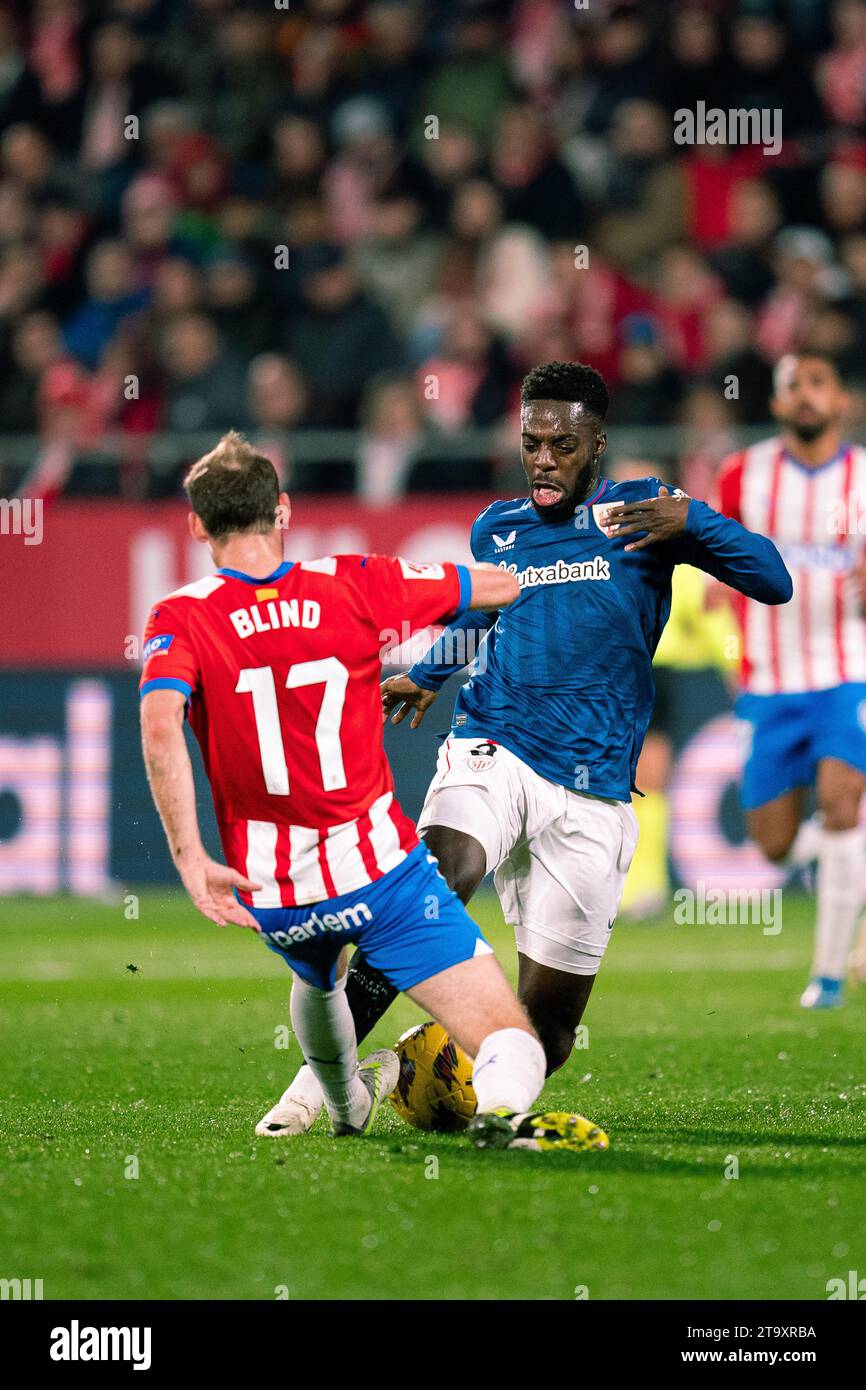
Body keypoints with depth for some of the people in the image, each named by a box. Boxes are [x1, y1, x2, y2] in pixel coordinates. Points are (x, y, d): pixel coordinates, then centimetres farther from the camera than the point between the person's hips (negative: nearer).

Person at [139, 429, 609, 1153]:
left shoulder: (181, 619, -3)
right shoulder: (356, 584, -1)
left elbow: (160, 730, -22)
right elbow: (506, 584, 8)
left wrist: (189, 857, -21)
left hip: (271, 896, 3)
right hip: (382, 872, -3)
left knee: (317, 977, 39)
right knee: (513, 1043, -8)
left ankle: (347, 1104, 62)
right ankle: (503, 1109, -40)